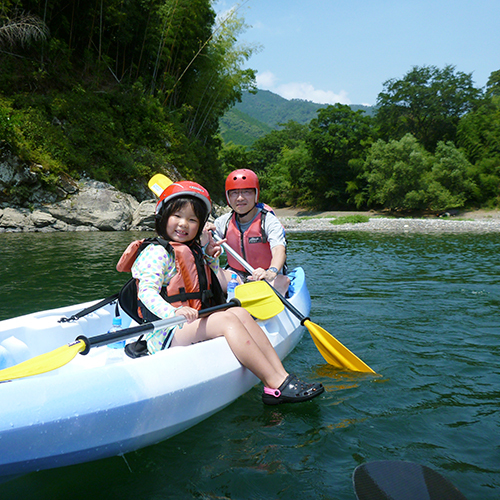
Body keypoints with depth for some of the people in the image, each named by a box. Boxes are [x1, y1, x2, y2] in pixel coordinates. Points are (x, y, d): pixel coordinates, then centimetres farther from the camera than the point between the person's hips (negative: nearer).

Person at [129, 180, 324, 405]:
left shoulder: (195, 250, 18)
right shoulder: (157, 252, -6)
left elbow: (214, 286, 25)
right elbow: (146, 292, -20)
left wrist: (211, 257, 11)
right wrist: (174, 312, -38)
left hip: (197, 324, 8)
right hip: (166, 335, -8)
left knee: (240, 313, -10)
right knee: (227, 320, -24)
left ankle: (282, 374, -18)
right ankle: (275, 385, -27)